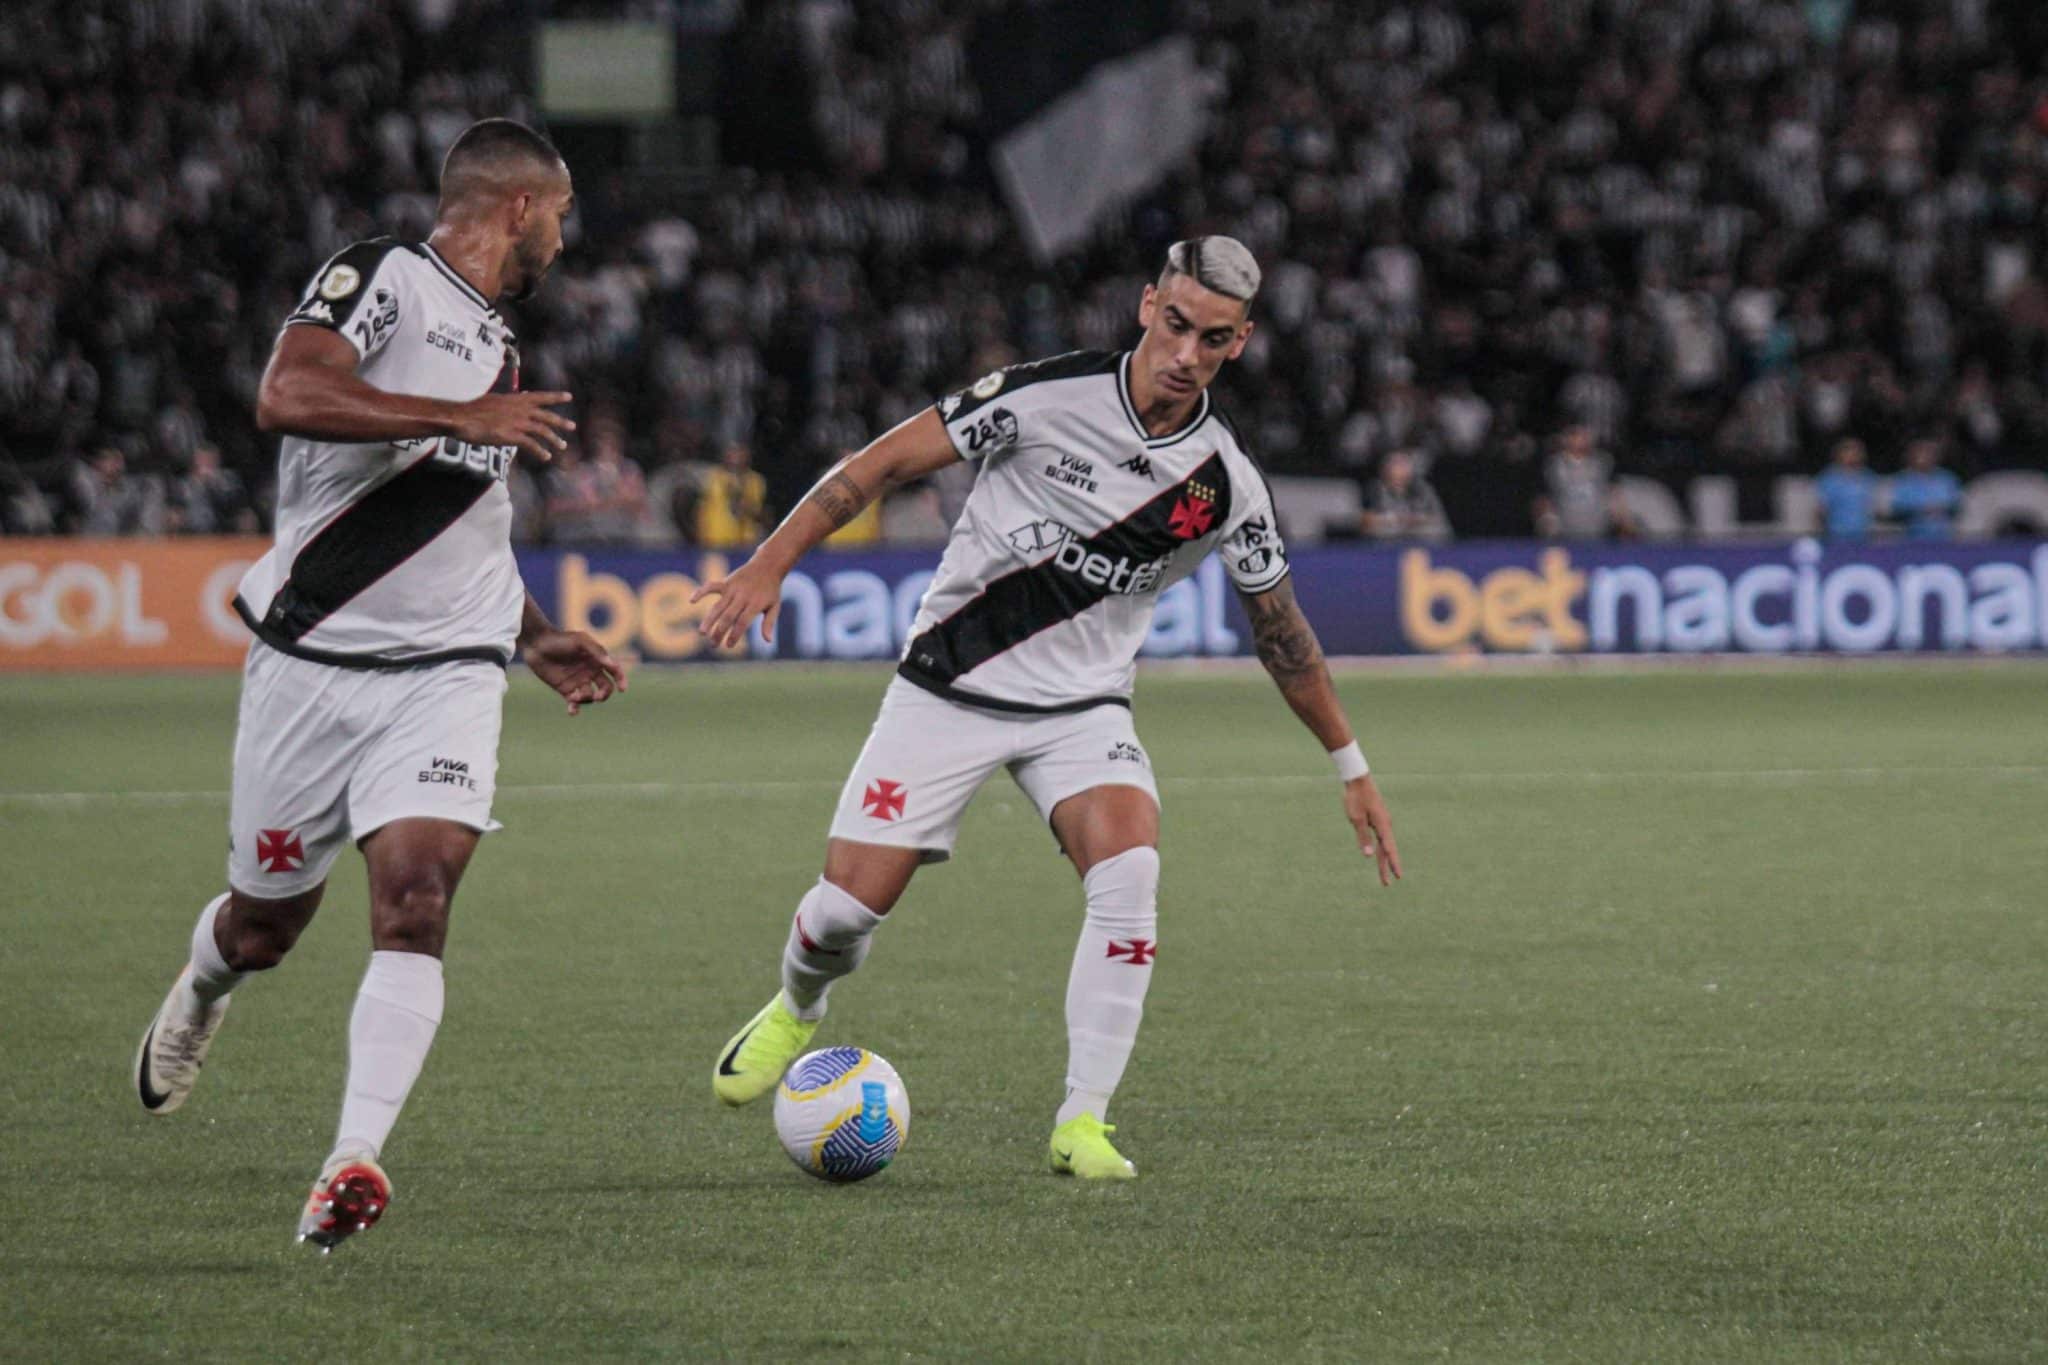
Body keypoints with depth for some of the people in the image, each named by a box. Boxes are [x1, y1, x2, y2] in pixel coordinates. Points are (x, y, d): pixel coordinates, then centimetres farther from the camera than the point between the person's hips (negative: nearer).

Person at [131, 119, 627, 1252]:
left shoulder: (495, 346, 19)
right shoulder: (379, 279, -7)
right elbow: (287, 396, -27)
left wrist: (534, 638, 25)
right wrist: (466, 419, -24)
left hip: (445, 673, 5)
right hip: (312, 663, -5)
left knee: (414, 898, -18)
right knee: (265, 921, 11)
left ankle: (353, 1164, -24)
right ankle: (200, 993, 48)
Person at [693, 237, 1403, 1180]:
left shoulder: (1227, 485, -6)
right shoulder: (1046, 396, -15)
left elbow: (1282, 633, 8)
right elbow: (883, 465, -8)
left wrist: (1352, 767, 12)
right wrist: (771, 563, -15)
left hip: (1083, 708, 2)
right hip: (950, 686, -1)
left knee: (1130, 872, -26)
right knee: (850, 902, -6)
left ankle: (1082, 1125, -17)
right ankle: (796, 1012, 32)